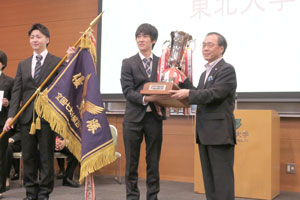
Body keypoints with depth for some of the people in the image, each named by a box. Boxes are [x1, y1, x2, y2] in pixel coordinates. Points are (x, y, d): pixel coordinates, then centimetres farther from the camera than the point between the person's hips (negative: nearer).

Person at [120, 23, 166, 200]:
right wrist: (145, 99, -21)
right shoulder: (128, 63, 4)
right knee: (132, 162, 5)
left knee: (154, 162, 8)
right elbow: (127, 91, -6)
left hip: (154, 117, 1)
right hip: (134, 117, -1)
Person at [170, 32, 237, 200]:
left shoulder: (227, 70, -8)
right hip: (205, 134, 9)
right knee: (209, 180, 13)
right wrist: (184, 81, 7)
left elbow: (214, 93, -19)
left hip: (220, 132, -9)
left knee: (222, 179, -5)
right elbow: (198, 96, 15)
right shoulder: (205, 73, 21)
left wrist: (188, 94, -22)